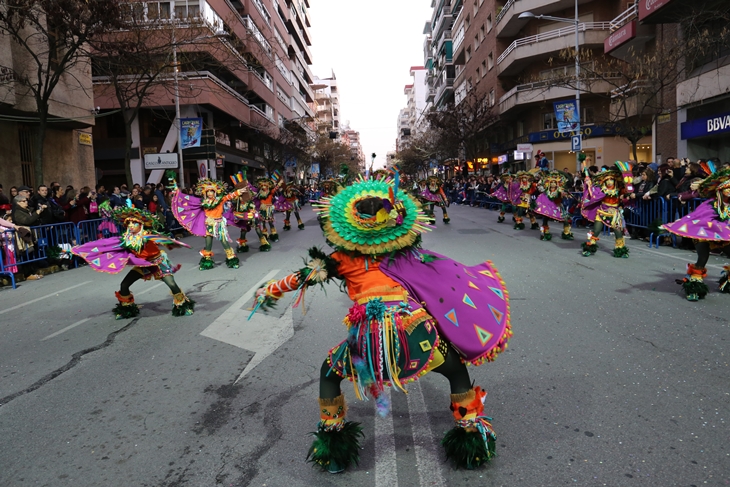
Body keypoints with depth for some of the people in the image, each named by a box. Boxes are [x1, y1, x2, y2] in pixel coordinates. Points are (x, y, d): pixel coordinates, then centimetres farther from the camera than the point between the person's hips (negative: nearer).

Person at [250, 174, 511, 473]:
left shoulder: (343, 258, 14)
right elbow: (439, 272, 26)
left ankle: (331, 436, 36)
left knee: (330, 372, 29)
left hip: (369, 337, 0)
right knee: (457, 368, 26)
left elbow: (303, 277, 18)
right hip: (410, 330, 0)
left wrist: (269, 291, 31)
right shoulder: (401, 250, 16)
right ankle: (472, 433, 31)